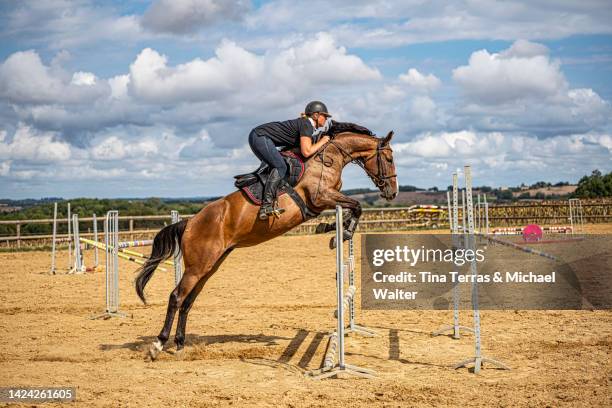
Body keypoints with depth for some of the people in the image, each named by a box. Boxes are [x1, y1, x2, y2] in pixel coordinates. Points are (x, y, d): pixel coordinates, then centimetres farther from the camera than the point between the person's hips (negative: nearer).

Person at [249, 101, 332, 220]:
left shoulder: (308, 125, 18)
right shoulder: (306, 125, -12)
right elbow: (306, 152, -19)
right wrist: (322, 141, -5)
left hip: (257, 137, 11)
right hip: (260, 137, -11)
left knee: (277, 167, 12)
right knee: (281, 167, -17)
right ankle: (266, 206, -26)